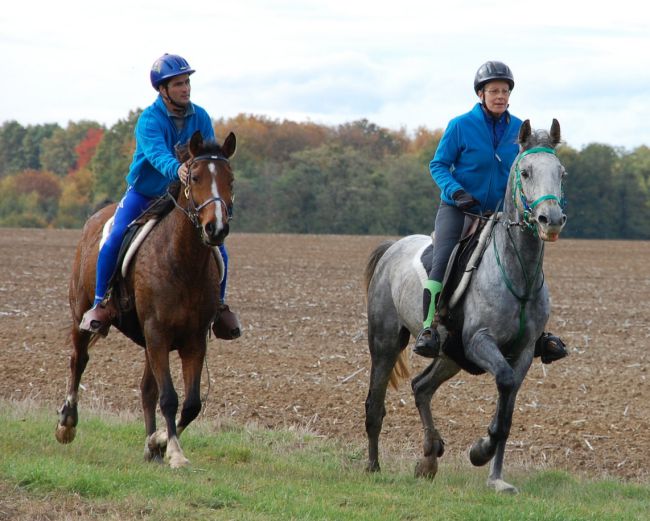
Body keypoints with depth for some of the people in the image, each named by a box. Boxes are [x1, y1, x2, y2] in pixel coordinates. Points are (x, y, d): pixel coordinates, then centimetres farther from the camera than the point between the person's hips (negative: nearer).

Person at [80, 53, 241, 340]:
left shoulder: (201, 118, -5)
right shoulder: (149, 120, -20)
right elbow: (157, 153, -39)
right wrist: (176, 169, -61)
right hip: (143, 194, -3)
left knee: (217, 248, -10)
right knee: (115, 239, -25)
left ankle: (218, 305, 13)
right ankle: (101, 304, -10)